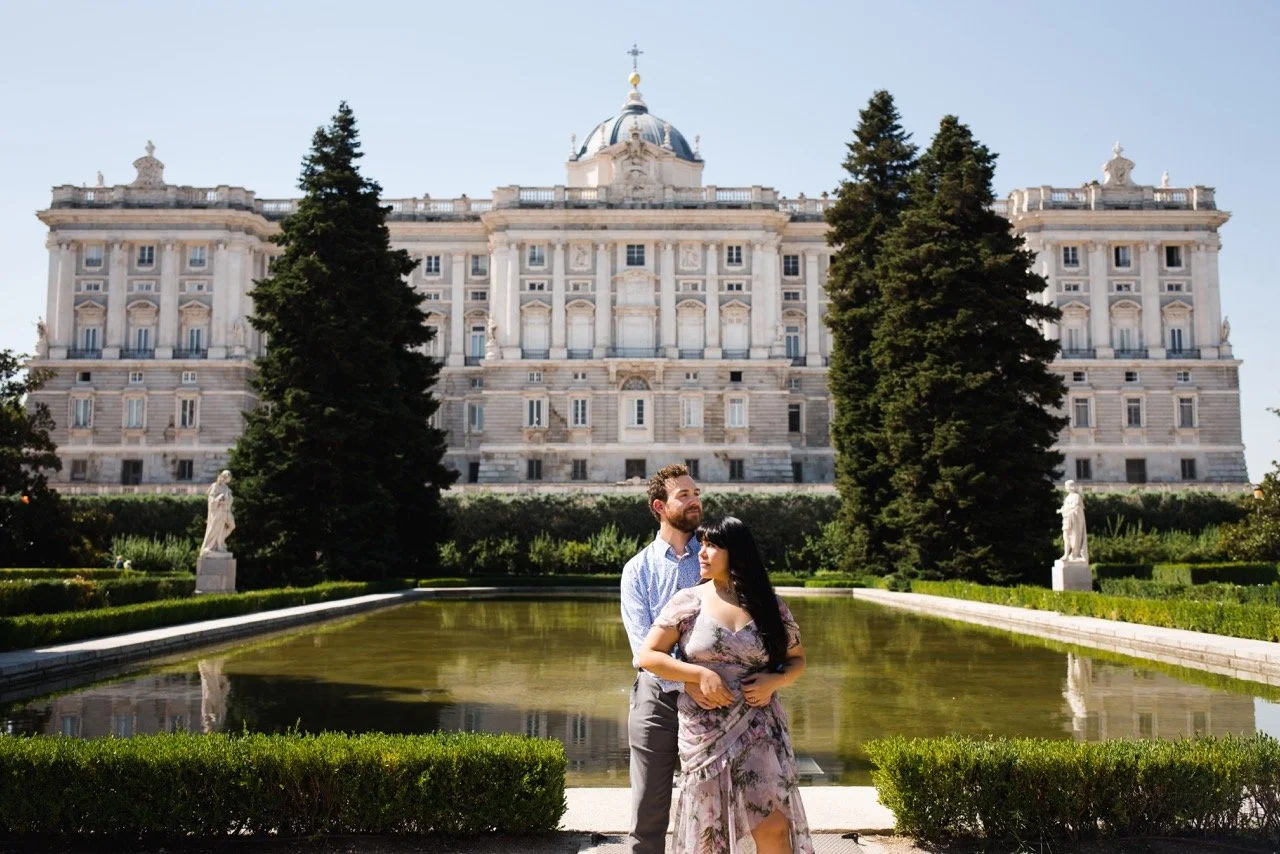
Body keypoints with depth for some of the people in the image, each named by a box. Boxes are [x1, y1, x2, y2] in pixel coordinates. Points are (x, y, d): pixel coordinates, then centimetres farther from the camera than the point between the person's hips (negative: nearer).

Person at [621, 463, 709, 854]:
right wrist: (687, 682, -23)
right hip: (657, 696, -1)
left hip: (711, 699, 1)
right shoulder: (638, 569, 1)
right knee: (648, 813, 7)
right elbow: (643, 644, -8)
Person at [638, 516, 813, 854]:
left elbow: (796, 659, 13)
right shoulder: (688, 601, -1)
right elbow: (647, 656, -2)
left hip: (758, 727, 0)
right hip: (704, 731, 0)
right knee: (708, 827, 9)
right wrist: (701, 674, -13)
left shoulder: (771, 606, 2)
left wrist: (775, 681, -9)